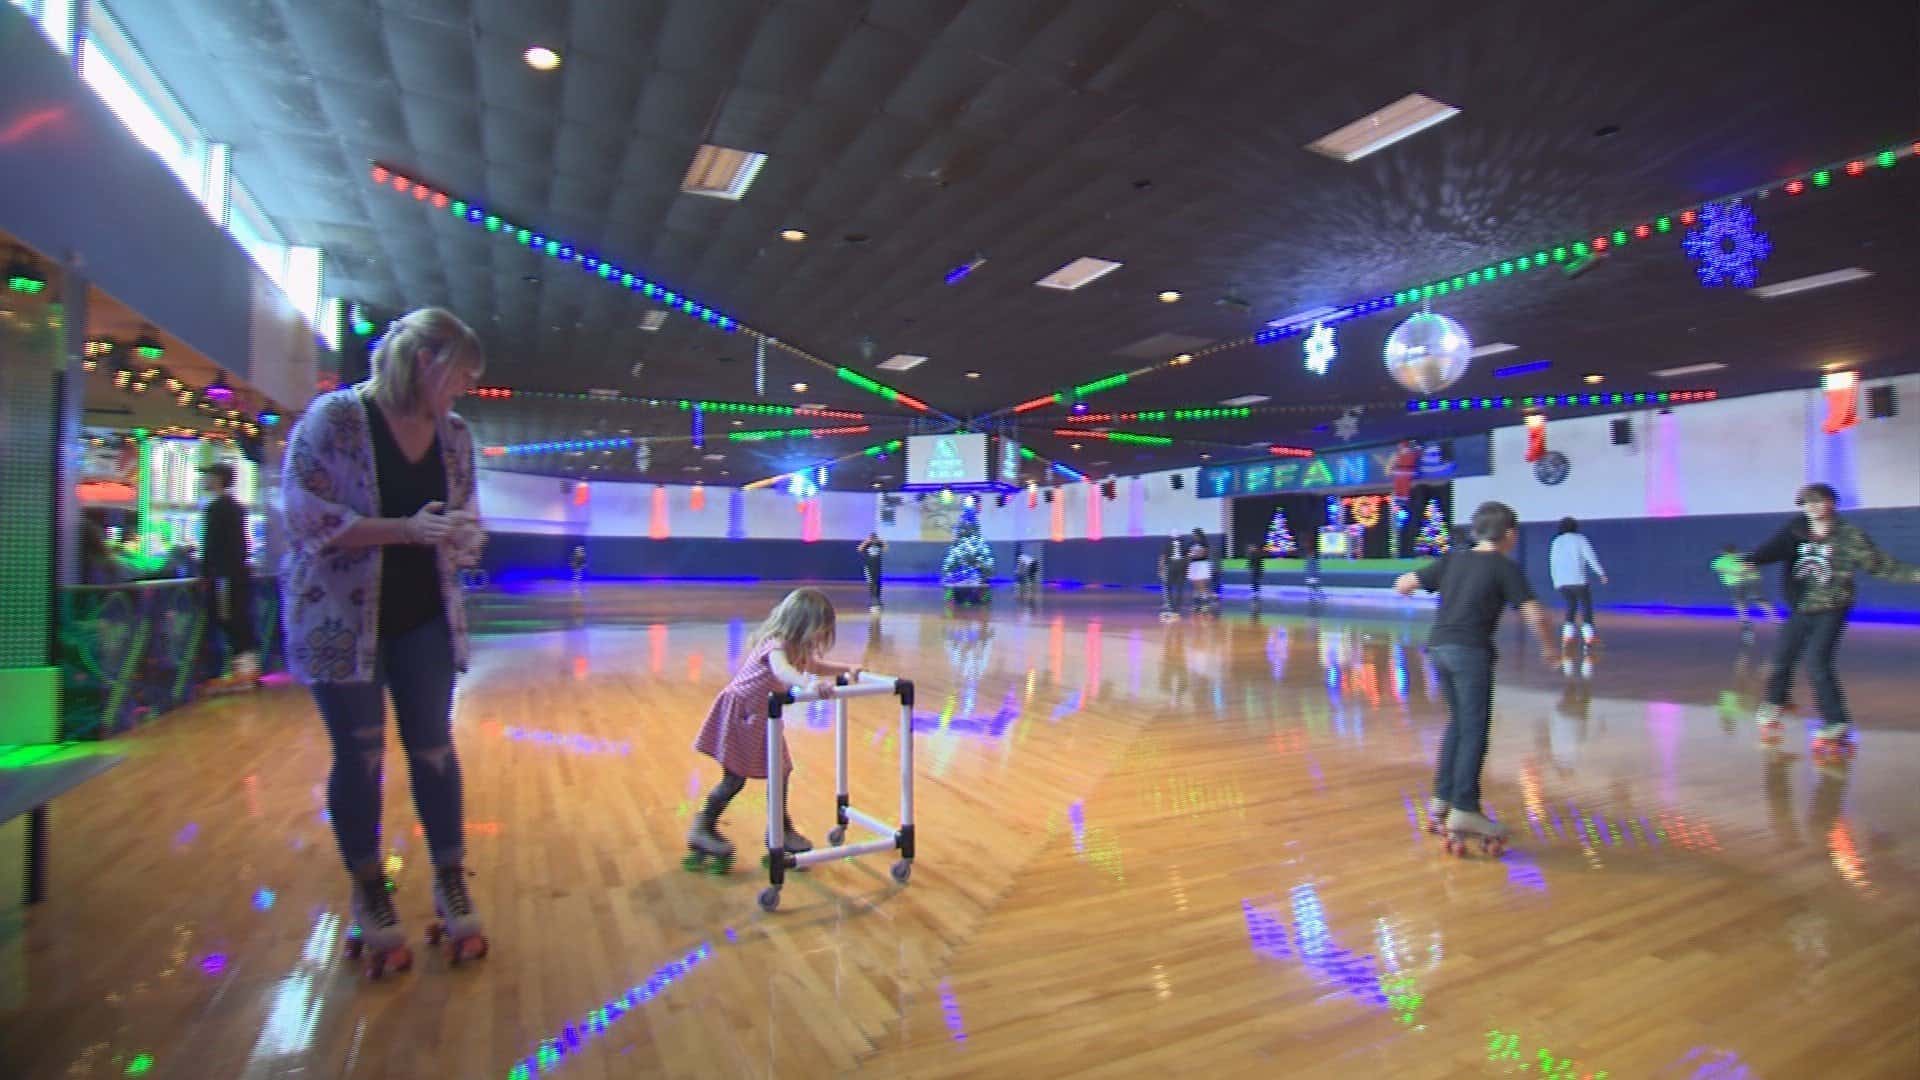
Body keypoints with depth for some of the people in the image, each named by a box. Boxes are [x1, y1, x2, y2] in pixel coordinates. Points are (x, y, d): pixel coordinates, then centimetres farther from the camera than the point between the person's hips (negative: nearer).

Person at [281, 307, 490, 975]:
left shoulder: (454, 435, 3)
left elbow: (468, 521, 9)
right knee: (359, 756, 5)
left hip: (424, 618, 4)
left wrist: (460, 538, -15)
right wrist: (406, 529, -25)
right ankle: (369, 897, 24)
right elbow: (306, 515, -15)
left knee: (433, 748, 6)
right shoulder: (334, 417, -11)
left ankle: (451, 885, 20)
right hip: (340, 619, -3)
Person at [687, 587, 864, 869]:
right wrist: (809, 684, -68)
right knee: (735, 777, -4)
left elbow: (814, 665, 21)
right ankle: (703, 829, 15)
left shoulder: (797, 648, 3)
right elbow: (781, 669, -50)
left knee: (780, 771, 11)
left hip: (759, 718, 9)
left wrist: (846, 669, 7)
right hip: (739, 713, -9)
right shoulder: (777, 644, -28)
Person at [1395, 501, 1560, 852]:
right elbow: (1534, 614, -7)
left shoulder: (1451, 559, 14)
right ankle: (1464, 810, -5)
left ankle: (1441, 800, 23)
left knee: (1458, 723, 19)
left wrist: (1404, 587, 36)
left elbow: (1404, 583, 13)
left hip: (1438, 646, 6)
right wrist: (1549, 647, 9)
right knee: (1475, 730, -2)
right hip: (1471, 651, -6)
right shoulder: (1504, 567, 0)